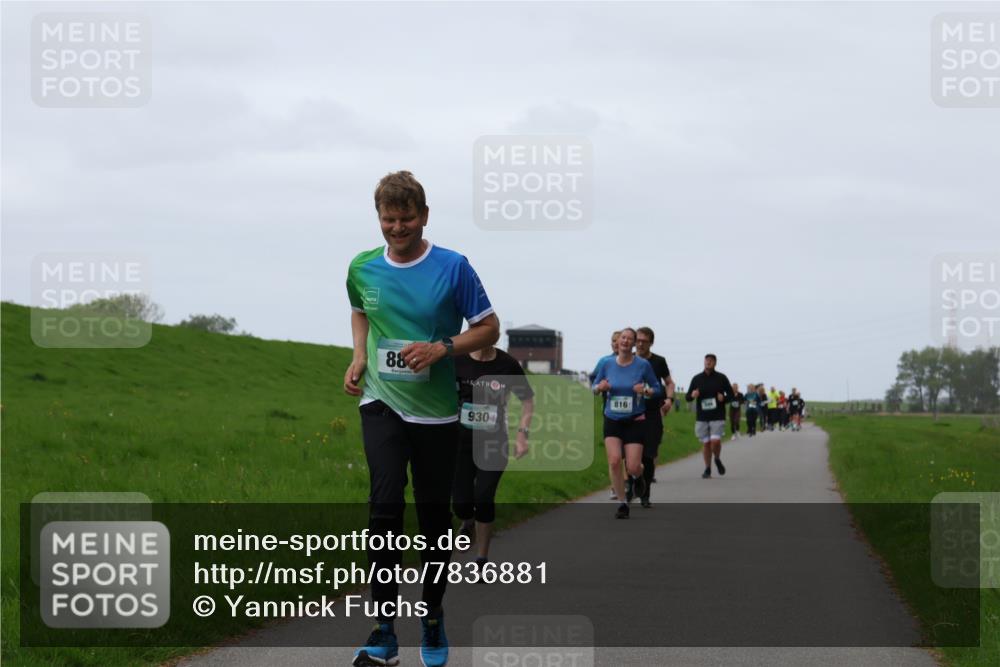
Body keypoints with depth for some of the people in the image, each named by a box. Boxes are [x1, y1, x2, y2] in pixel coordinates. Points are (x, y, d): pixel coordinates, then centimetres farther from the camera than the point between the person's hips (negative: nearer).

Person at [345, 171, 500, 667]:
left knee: (434, 516, 7)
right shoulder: (362, 269, 2)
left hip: (436, 411, -1)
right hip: (382, 403, 1)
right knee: (384, 505, -17)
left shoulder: (453, 267, -7)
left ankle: (433, 621, 26)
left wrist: (443, 348, -17)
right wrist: (359, 357, 6)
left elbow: (489, 328, -1)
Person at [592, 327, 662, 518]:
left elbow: (658, 389, 2)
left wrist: (646, 391, -19)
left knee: (632, 467, -8)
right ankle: (622, 503, 2)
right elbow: (595, 386, 12)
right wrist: (600, 387, -11)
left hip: (635, 421, -2)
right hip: (612, 421, 2)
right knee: (614, 461, -16)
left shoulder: (643, 365, -7)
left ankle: (637, 477, 32)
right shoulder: (607, 364, 0)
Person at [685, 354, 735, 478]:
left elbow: (731, 395, 8)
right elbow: (687, 397, 10)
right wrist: (692, 395, -14)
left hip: (718, 417, -2)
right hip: (702, 417, 2)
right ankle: (707, 469, 17)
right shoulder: (696, 379, 7)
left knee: (715, 441, -14)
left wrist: (724, 398, -14)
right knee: (706, 443, 4)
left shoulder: (721, 378, 3)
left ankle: (717, 459, 17)